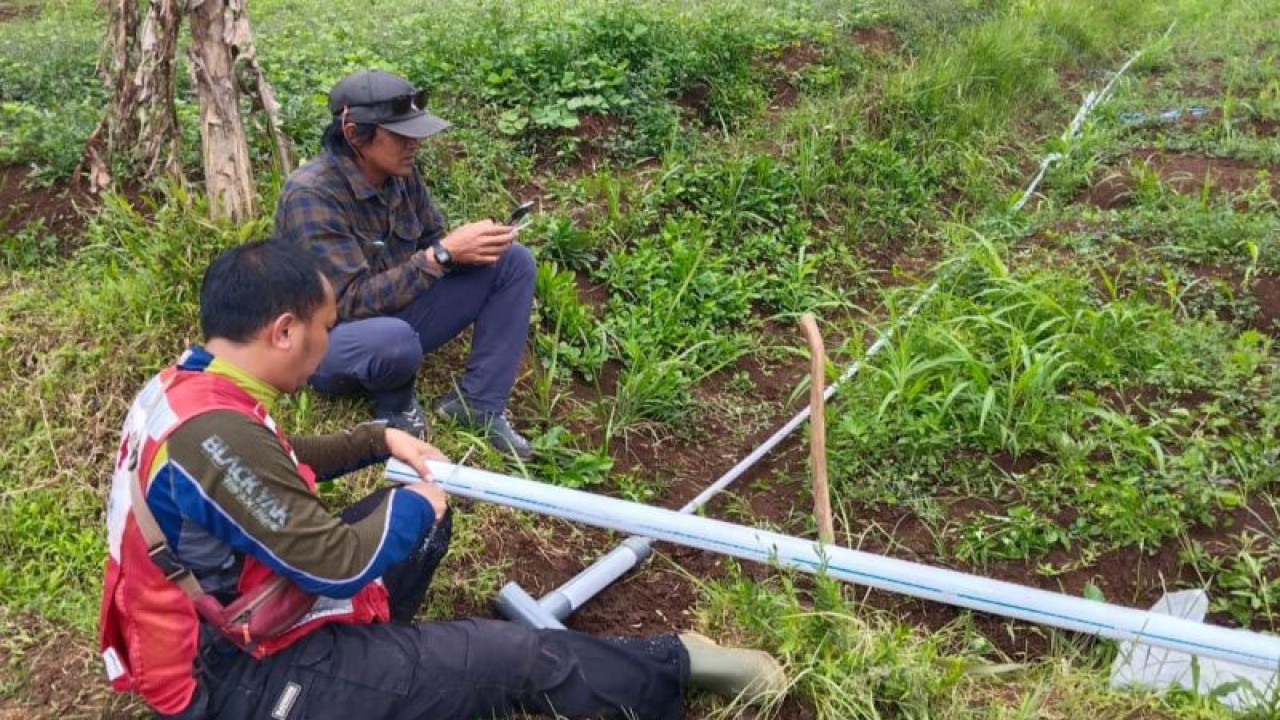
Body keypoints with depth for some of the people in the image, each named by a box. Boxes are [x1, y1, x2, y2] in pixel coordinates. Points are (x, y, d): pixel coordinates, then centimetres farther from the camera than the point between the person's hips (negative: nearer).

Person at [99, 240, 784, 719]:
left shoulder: (182, 386, 0)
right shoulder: (216, 433, -31)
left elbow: (273, 468, 18)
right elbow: (339, 566, -26)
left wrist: (379, 439, 10)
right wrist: (414, 506, -8)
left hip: (225, 633, 10)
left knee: (417, 515, 13)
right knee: (510, 657, -8)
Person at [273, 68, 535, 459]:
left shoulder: (401, 171, -6)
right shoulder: (311, 194, -26)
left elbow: (431, 240, 6)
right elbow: (352, 302, -29)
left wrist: (473, 244, -18)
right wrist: (444, 253, -32)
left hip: (395, 315, 7)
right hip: (330, 339, -7)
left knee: (514, 261, -4)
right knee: (394, 338, -43)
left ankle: (479, 402, -5)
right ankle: (394, 404, -6)